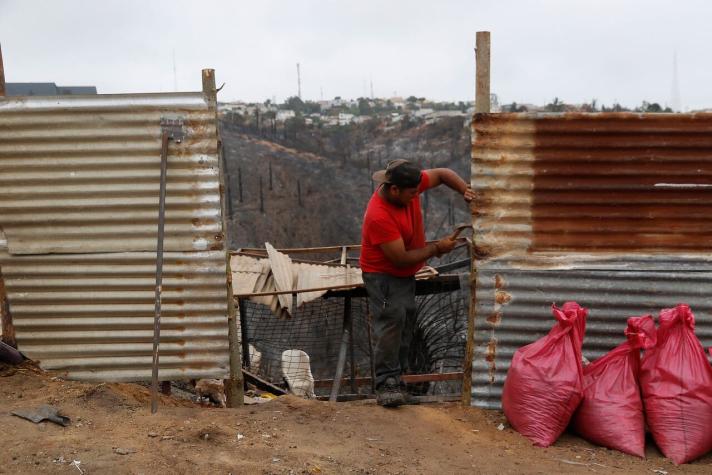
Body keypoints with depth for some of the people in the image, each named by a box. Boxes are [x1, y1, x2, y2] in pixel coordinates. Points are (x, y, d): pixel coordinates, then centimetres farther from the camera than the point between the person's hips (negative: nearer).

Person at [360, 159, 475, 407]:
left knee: (405, 324, 8)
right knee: (392, 321, -23)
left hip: (406, 274, 8)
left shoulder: (408, 184, -12)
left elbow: (442, 174, 4)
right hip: (383, 275, -8)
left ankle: (394, 382, 15)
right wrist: (436, 248, -17)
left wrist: (465, 190, -13)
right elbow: (401, 258, -27)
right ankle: (386, 385, -20)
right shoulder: (379, 216, -33)